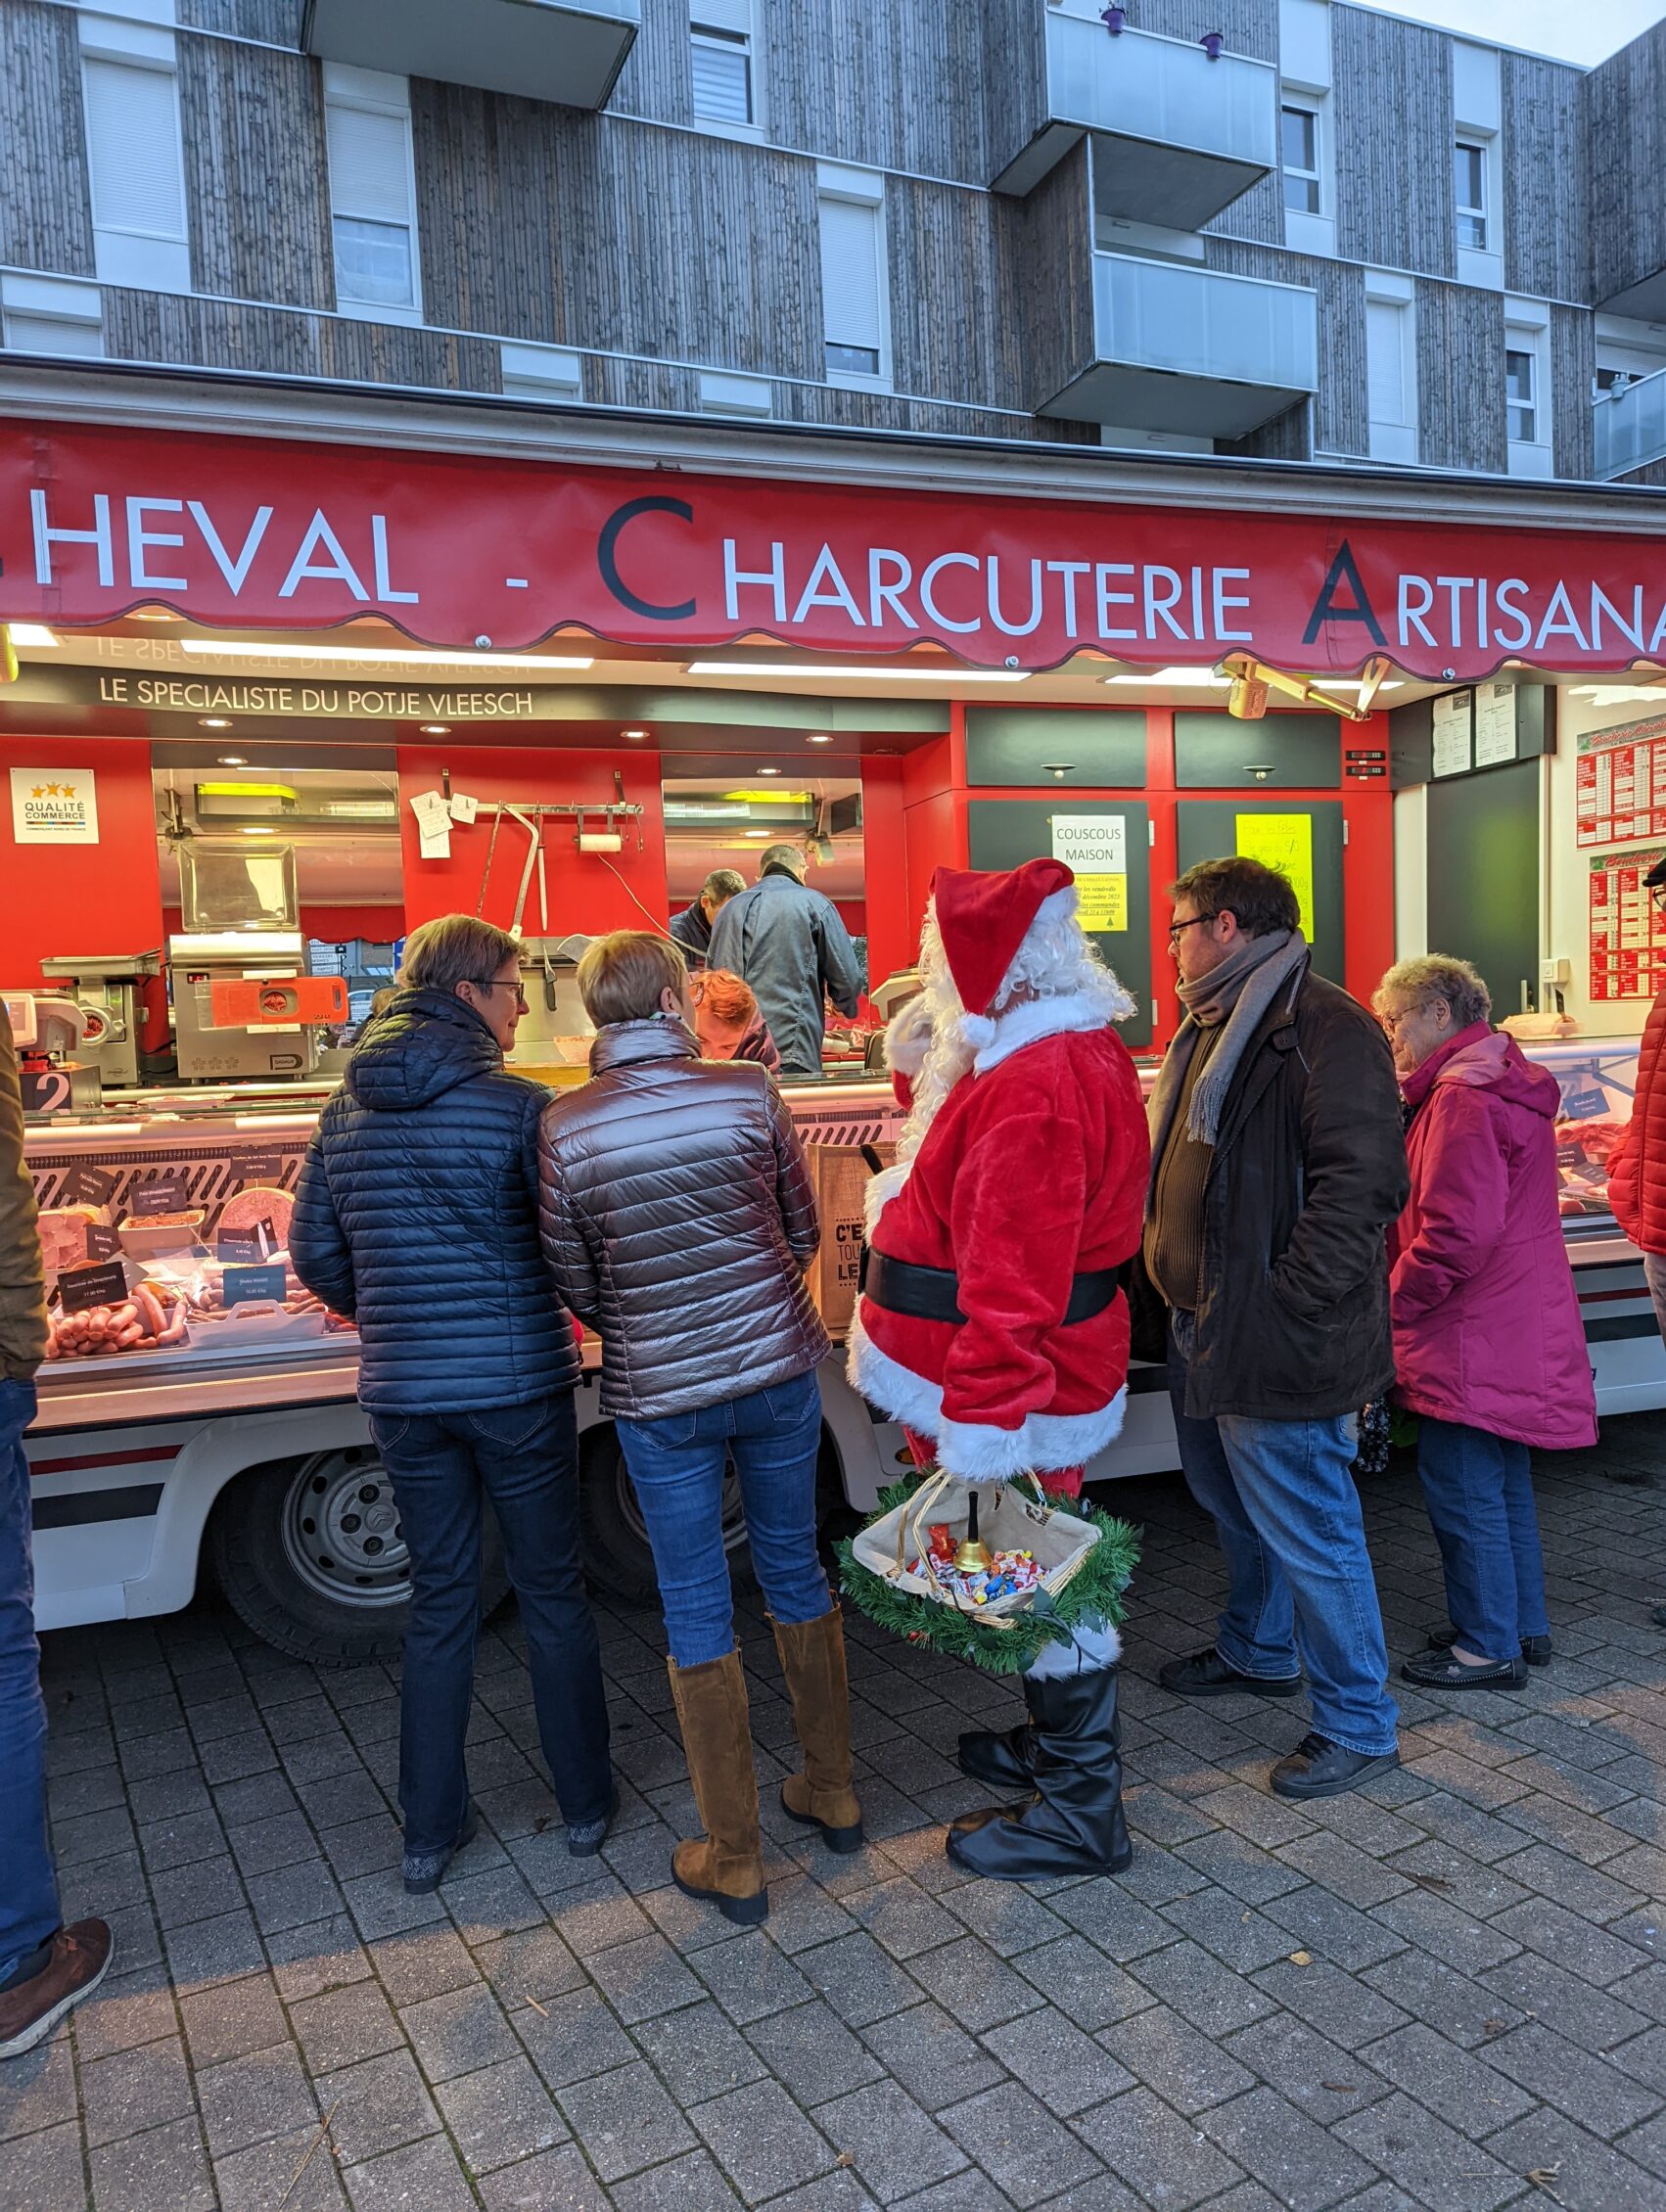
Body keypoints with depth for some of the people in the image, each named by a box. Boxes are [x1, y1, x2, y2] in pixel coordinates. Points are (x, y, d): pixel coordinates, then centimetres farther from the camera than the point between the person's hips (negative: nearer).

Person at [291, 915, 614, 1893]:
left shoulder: (346, 1113, 4)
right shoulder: (519, 1105, -14)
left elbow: (317, 1254, 9)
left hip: (405, 1394, 4)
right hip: (519, 1386, -4)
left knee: (440, 1603, 16)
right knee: (554, 1594, 12)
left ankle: (431, 1831, 25)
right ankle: (586, 1802, 28)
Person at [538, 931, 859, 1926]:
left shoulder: (566, 1126, -10)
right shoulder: (749, 1091, -9)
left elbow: (578, 1288, -1)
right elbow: (804, 1232, 2)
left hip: (659, 1397, -1)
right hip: (779, 1370, 2)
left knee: (698, 1615, 10)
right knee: (797, 1571, 20)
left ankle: (734, 1861, 23)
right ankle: (833, 1792, 37)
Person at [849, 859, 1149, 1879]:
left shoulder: (1032, 1090, -26)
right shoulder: (1073, 1049, 8)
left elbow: (1013, 1290, -31)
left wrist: (973, 1437, -30)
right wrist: (932, 1043, 7)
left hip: (1010, 1385, -10)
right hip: (1057, 1367, 10)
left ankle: (1080, 1811, 23)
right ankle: (1062, 1748, 43)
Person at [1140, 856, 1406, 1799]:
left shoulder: (1327, 1028, -19)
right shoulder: (1214, 1028, 13)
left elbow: (1361, 1182, -26)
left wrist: (1287, 1306, -25)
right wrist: (1170, 1269, 13)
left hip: (1276, 1342, -10)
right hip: (1205, 1326, 10)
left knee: (1307, 1530, 2)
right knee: (1234, 1505, 25)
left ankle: (1359, 1724, 20)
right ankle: (1259, 1650, 46)